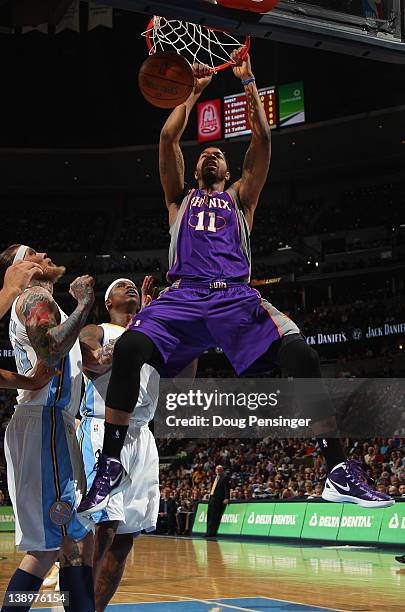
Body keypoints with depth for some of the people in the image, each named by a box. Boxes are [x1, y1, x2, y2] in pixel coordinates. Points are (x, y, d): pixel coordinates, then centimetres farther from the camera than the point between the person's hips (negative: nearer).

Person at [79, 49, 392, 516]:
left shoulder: (240, 197, 28)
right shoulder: (180, 198, 30)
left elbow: (261, 138, 18)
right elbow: (168, 137, 20)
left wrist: (247, 81, 20)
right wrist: (194, 91, 27)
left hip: (236, 297, 0)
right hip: (185, 294, 0)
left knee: (300, 354, -27)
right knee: (129, 348, -30)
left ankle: (339, 473, -23)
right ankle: (110, 467, -20)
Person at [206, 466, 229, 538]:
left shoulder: (224, 478, -4)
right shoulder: (215, 478, 21)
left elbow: (226, 489, -13)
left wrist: (226, 498, -24)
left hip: (218, 500, -8)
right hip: (212, 499, 8)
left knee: (215, 518, -9)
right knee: (209, 517, 9)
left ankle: (212, 533, -8)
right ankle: (209, 533, 14)